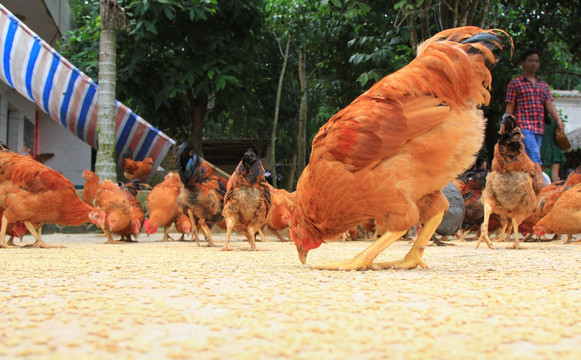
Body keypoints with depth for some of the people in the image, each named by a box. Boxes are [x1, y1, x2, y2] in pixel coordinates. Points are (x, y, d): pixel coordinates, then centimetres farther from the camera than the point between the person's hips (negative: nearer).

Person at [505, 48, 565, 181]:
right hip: (523, 126, -5)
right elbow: (509, 108, 3)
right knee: (534, 155, -21)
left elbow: (549, 104, 11)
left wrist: (558, 119, -7)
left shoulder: (543, 85, 21)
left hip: (539, 128, 5)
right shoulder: (515, 83, 6)